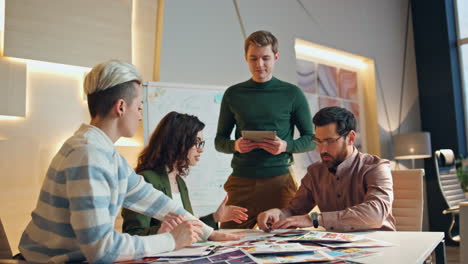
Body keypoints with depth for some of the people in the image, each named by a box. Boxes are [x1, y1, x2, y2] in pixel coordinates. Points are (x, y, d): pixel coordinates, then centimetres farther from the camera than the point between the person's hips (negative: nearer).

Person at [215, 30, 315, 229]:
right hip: (241, 181, 1)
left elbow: (310, 140, 7)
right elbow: (219, 141, 13)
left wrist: (286, 146, -12)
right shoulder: (233, 94, 9)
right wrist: (235, 145, -9)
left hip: (279, 180, -1)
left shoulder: (292, 94, 5)